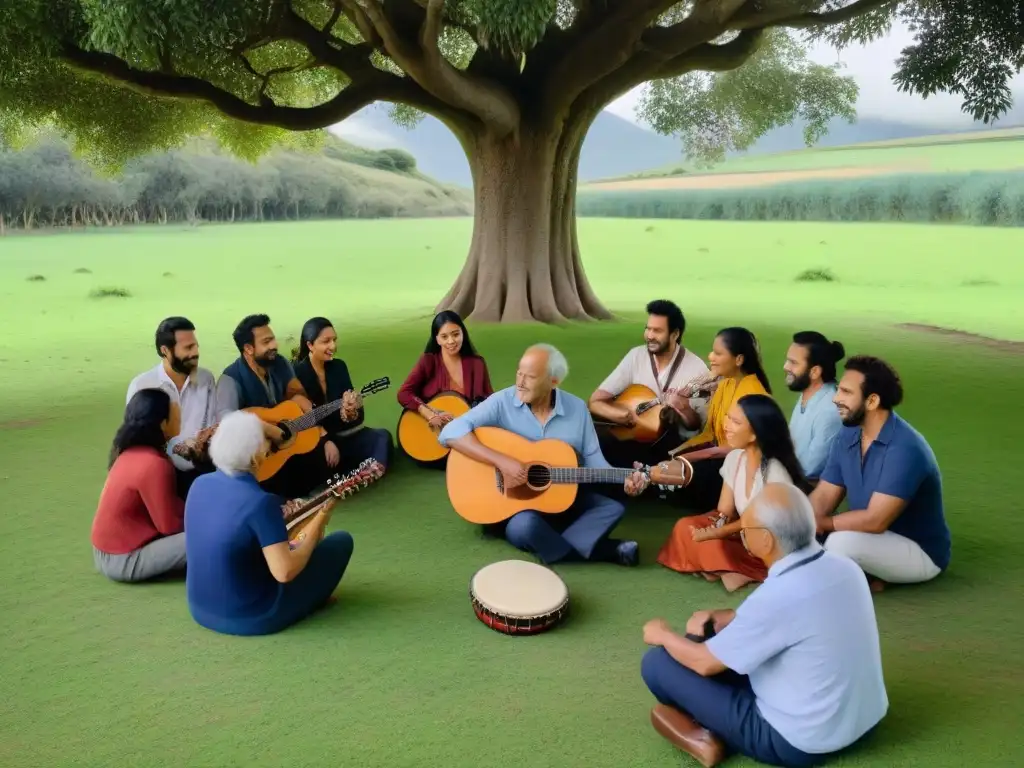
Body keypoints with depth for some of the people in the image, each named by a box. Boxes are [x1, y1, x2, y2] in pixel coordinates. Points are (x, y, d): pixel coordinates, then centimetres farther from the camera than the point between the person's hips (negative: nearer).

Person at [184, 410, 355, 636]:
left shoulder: (199, 484, -5)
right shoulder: (260, 502, -27)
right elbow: (284, 572, -27)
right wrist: (316, 527, -12)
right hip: (249, 618, -7)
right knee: (341, 541, 6)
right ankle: (313, 597, 25)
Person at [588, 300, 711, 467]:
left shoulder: (696, 368, -7)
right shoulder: (636, 356, 1)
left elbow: (697, 426, -1)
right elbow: (594, 402, 0)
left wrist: (685, 410, -24)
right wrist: (623, 415, -20)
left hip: (675, 444, -2)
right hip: (636, 437, 2)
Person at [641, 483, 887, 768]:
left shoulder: (778, 596, -30)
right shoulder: (844, 566, -7)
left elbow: (704, 662, -15)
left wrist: (662, 634, 5)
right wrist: (718, 617, 5)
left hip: (803, 741, -8)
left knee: (657, 662, -4)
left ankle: (708, 732, 18)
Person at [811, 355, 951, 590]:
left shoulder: (905, 449, -28)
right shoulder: (846, 437, -3)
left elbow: (875, 520, -32)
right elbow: (822, 498, -4)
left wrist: (821, 523, -24)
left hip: (921, 552, -8)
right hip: (874, 540, 8)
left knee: (840, 542, -33)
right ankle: (865, 575, 4)